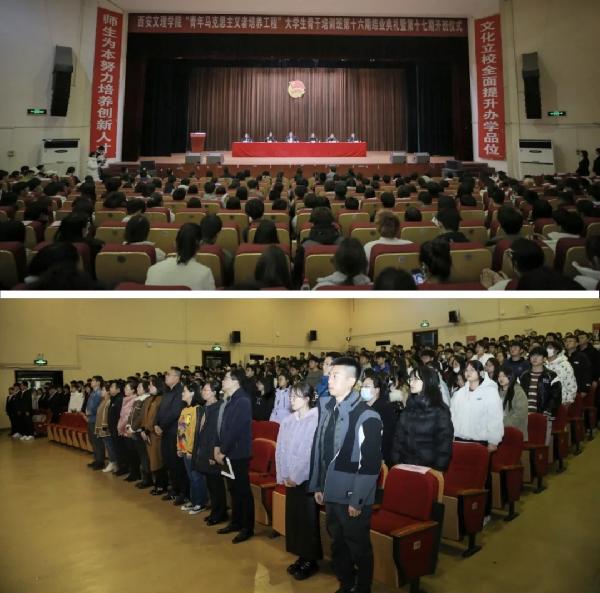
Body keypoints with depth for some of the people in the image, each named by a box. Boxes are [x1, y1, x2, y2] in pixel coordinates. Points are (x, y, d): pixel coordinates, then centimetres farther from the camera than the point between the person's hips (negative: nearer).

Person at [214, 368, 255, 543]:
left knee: (243, 490, 2)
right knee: (233, 489, 18)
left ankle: (247, 528, 12)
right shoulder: (230, 400, 10)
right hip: (228, 453, 9)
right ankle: (236, 522, 30)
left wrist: (223, 451, -15)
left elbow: (235, 430, -21)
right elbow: (222, 425, 13)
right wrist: (217, 447, 4)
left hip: (239, 454, -9)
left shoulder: (243, 401, -18)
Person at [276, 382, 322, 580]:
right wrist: (284, 475, 1)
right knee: (293, 517, 12)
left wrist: (296, 476, -13)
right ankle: (301, 557, 27)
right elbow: (280, 449, 7)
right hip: (290, 478, 6)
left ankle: (310, 560, 20)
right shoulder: (288, 421, 4)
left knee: (308, 519, 4)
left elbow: (312, 452, -16)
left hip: (306, 478, -6)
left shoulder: (316, 420, -15)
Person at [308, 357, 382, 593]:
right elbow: (318, 448, 8)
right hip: (331, 493, 6)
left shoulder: (367, 416, -18)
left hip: (353, 497, -6)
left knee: (358, 547, 13)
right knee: (337, 544, 22)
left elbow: (371, 463, -17)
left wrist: (358, 500, -15)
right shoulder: (326, 408, 2)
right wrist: (317, 486, 10)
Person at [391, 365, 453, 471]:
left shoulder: (440, 411, -8)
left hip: (428, 467, -4)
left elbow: (444, 443, -8)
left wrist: (438, 469, -13)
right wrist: (395, 461, 1)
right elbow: (399, 437, 9)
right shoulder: (409, 408, 6)